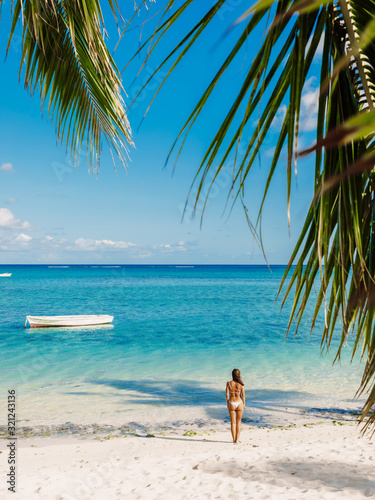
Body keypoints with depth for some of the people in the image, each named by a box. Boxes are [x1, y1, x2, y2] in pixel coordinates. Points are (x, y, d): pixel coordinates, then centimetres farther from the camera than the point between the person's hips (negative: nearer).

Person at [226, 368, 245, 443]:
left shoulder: (228, 383, -6)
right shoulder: (241, 384, -8)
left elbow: (227, 395, -4)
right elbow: (243, 395, -5)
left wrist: (227, 404, 7)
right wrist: (244, 405, 7)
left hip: (231, 403, 1)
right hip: (239, 403, 0)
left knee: (233, 422, 10)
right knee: (238, 422, 14)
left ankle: (234, 439, 11)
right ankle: (237, 439, 12)